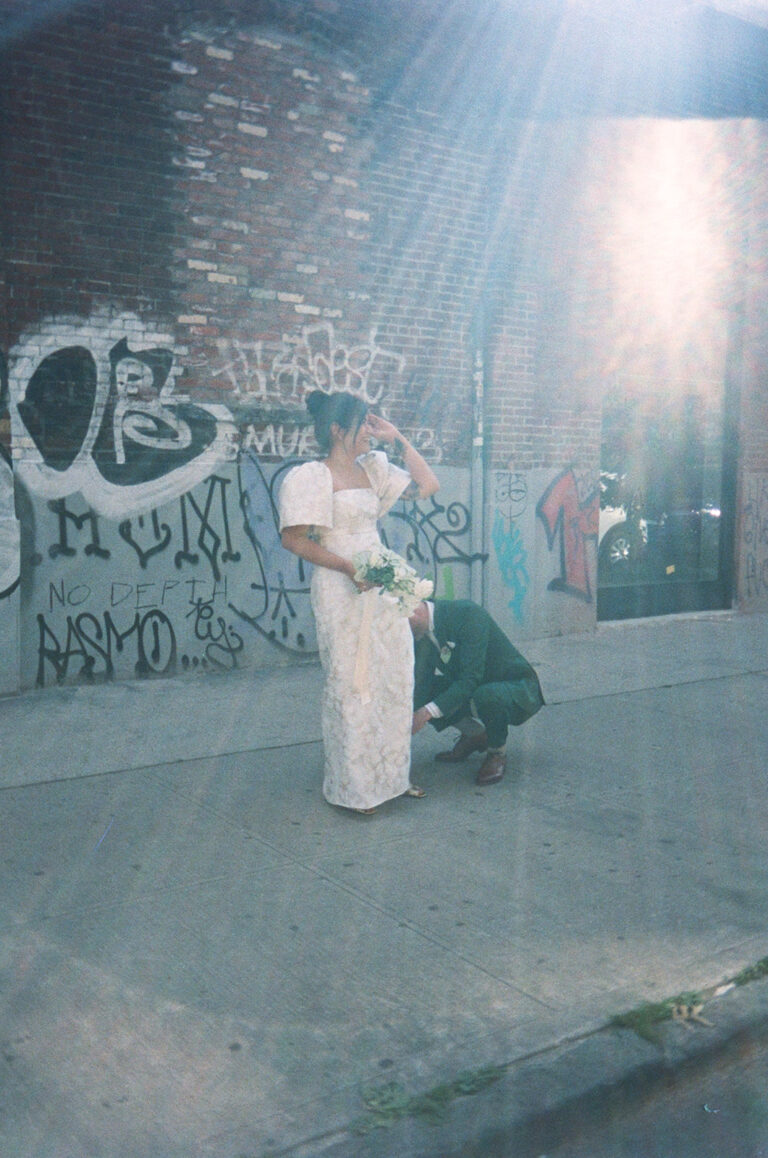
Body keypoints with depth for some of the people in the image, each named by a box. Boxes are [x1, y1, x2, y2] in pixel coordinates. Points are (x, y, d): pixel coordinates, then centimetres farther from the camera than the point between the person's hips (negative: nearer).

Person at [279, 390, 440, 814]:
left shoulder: (373, 468, 12)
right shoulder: (310, 477, -9)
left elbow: (427, 486, 12)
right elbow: (294, 539, -14)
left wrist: (398, 439, 7)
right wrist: (349, 566, -19)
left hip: (382, 587, 7)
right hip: (340, 592, -7)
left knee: (394, 680, 11)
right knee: (351, 686, 0)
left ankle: (391, 775, 27)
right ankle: (353, 787, 15)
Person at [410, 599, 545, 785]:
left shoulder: (468, 614, -27)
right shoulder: (420, 634, -6)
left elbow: (471, 678, -33)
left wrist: (428, 711, -39)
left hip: (517, 688, -7)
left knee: (486, 695, -40)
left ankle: (497, 752, -9)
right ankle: (474, 733, 9)